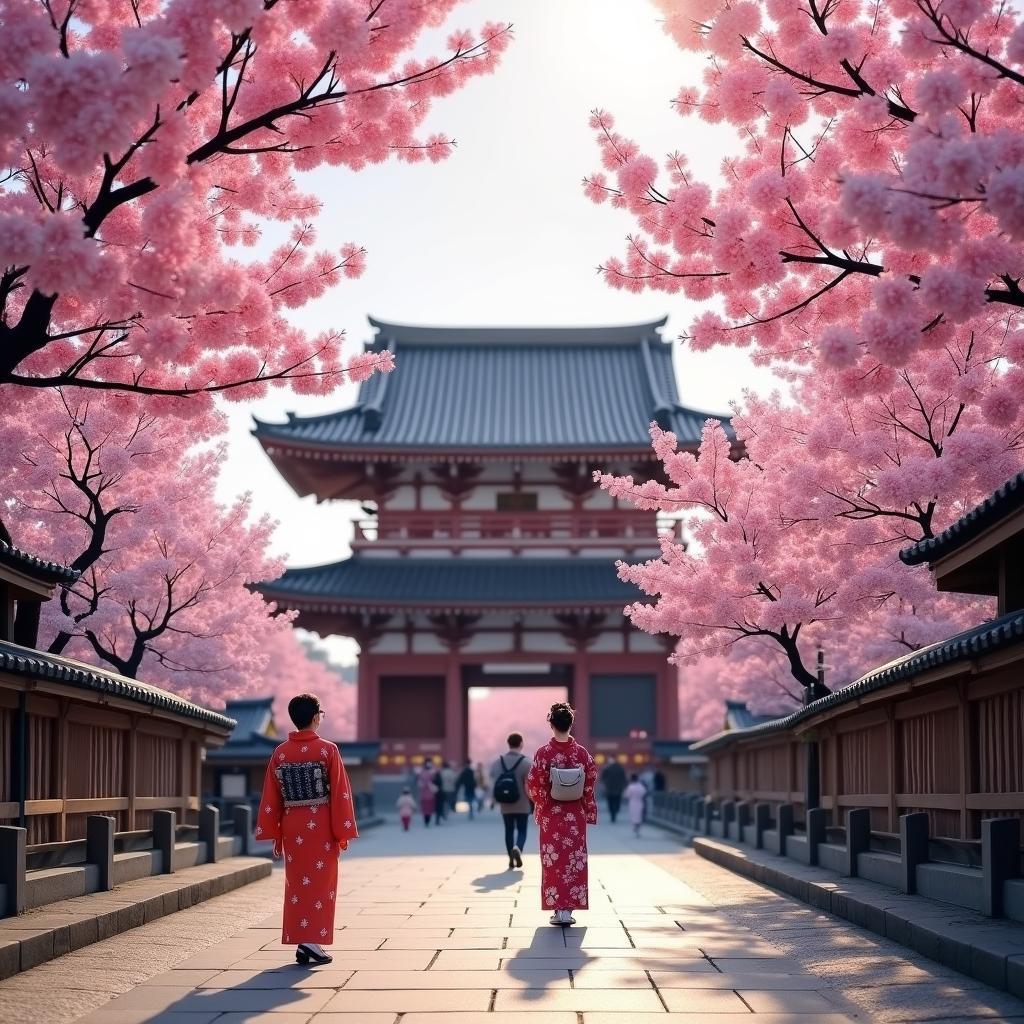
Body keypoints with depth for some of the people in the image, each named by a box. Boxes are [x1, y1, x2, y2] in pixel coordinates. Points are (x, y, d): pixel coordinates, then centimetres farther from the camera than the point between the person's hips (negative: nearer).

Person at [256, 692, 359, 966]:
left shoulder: (280, 753, 3)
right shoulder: (328, 750, -8)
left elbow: (271, 797, 5)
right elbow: (340, 793, -9)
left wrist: (275, 836, 12)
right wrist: (343, 832, -3)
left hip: (292, 828, 3)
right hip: (321, 826, -3)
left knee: (297, 884, 10)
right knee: (321, 883, 3)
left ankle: (300, 941, 10)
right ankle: (313, 941, -4)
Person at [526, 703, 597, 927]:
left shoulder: (543, 753, -10)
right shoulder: (582, 752, -4)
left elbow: (533, 784, -6)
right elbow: (591, 785, 0)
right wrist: (589, 812, 9)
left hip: (551, 816, -1)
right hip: (576, 816, 1)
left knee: (553, 861, 4)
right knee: (575, 860, 8)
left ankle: (558, 909, 0)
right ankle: (569, 908, 5)